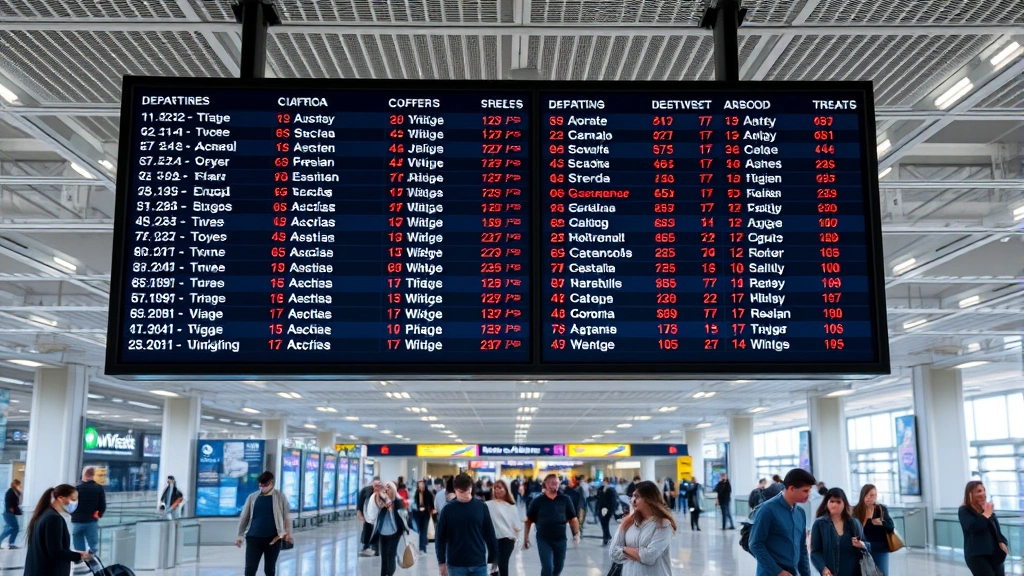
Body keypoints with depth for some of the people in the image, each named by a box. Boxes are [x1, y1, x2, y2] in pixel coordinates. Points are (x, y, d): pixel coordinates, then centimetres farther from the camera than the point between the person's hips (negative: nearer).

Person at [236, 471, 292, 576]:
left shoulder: (280, 497, -1)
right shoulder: (252, 497, 3)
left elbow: (286, 517, 0)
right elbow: (244, 517, 9)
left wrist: (288, 533, -12)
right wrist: (240, 535, 8)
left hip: (273, 539, -1)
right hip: (254, 538, 1)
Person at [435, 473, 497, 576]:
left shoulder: (481, 507, -1)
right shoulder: (448, 509, -3)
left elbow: (490, 534, 4)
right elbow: (440, 537, 1)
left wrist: (493, 558, 4)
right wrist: (441, 561, -1)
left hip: (479, 563, 1)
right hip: (455, 564, 0)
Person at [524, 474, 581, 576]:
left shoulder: (565, 499, 1)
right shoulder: (538, 501, -2)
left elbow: (573, 518, 4)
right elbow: (529, 520, 4)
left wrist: (576, 534, -8)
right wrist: (526, 537, 1)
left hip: (560, 539, 2)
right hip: (543, 539, -2)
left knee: (559, 566, 14)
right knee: (547, 567, -8)